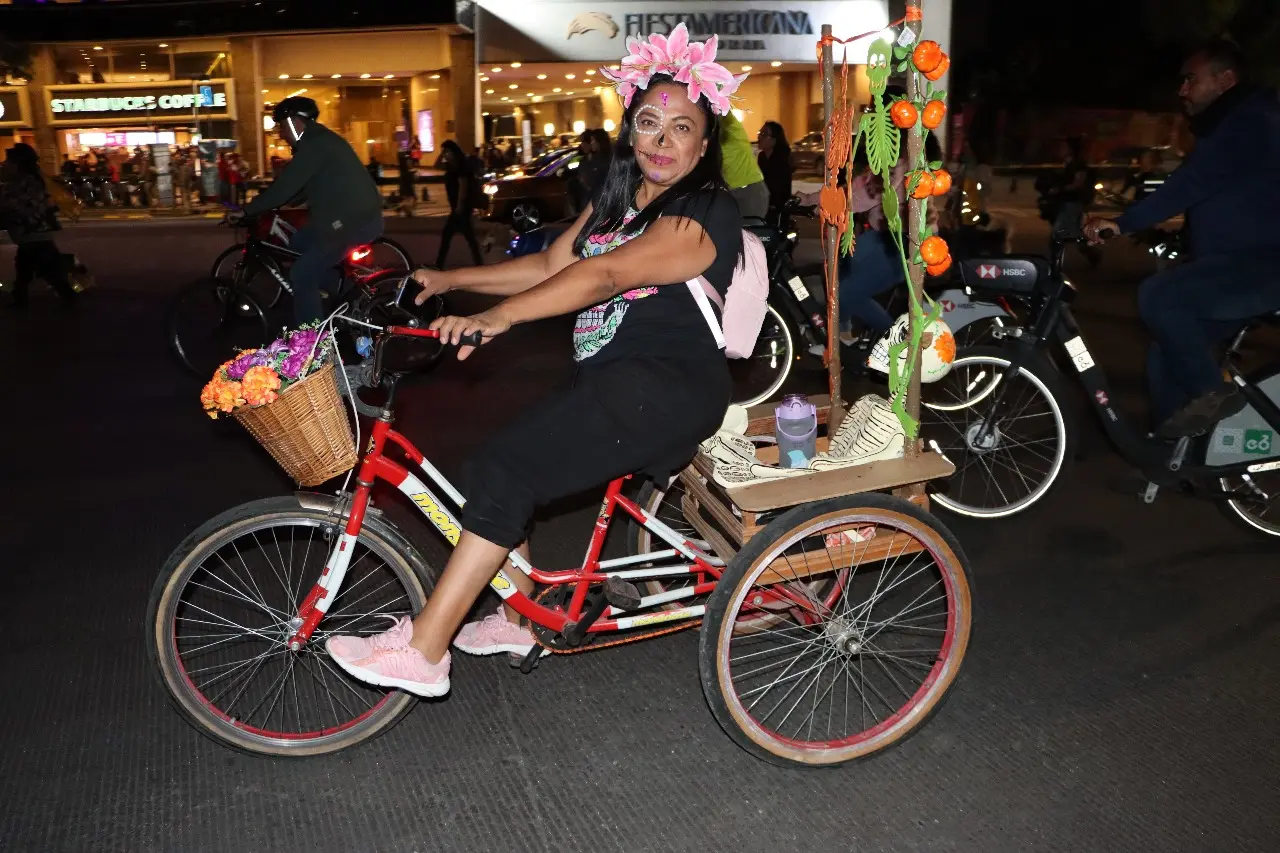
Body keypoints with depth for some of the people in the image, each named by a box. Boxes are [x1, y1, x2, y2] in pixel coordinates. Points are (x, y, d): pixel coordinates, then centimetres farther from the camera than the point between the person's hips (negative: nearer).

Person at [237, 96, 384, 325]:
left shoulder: (314, 145, -15)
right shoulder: (319, 140, 19)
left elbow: (285, 187, -18)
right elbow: (300, 187, 26)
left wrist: (247, 210, -7)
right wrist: (264, 202, 22)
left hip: (353, 221, -10)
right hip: (357, 215, 10)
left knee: (302, 276, -5)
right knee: (300, 242, 23)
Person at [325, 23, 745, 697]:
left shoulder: (704, 213, -14)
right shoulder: (615, 199, 15)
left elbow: (605, 275, -28)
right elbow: (550, 265, 13)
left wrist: (497, 317, -38)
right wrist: (449, 280, 7)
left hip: (666, 390, -9)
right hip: (610, 381, 9)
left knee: (504, 471, -18)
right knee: (500, 467, 3)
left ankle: (419, 653, -12)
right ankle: (520, 616, 23)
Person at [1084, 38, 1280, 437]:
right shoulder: (1229, 128, 22)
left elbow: (1189, 185, -24)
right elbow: (1198, 193, 26)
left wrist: (1121, 223, -27)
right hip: (1241, 263, 11)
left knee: (1158, 295, -29)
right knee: (1166, 355, 6)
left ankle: (1211, 392, -16)